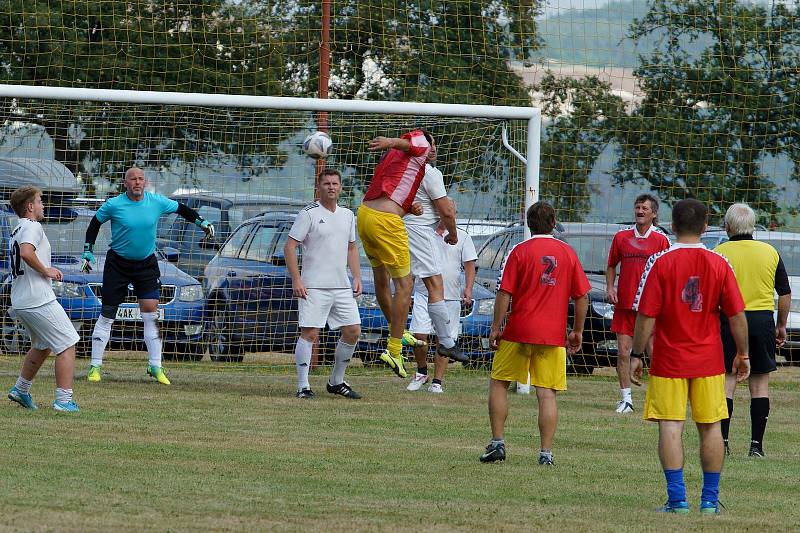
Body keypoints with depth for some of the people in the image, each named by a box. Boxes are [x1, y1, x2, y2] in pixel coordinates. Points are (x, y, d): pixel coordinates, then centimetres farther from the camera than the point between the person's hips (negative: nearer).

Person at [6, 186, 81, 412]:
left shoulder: (16, 231, 20)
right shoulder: (32, 227, -10)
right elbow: (26, 252, -28)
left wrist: (48, 273, 14)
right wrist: (46, 270, -14)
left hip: (20, 302, 10)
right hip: (39, 300, -10)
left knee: (41, 346, 27)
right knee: (67, 345, -5)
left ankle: (21, 389, 29)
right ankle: (64, 399, -8)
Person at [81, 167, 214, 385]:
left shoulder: (157, 202, -5)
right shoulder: (113, 205, -11)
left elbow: (181, 209, 12)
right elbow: (94, 224, 4)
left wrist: (202, 222, 4)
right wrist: (88, 252, 1)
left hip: (147, 264, 2)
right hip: (118, 264, -2)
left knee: (151, 313, -7)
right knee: (107, 315, -1)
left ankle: (155, 367, 0)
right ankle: (95, 366, 6)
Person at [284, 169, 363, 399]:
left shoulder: (347, 215, 14)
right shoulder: (309, 214, -5)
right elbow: (290, 246, -7)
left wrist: (357, 277, 13)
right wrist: (296, 280, -15)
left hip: (342, 286, 6)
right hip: (314, 286, -6)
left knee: (353, 332, 4)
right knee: (310, 334, -10)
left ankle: (336, 382, 18)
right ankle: (303, 386, -6)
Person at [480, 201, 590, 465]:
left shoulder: (519, 252, -4)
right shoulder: (568, 253, 4)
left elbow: (504, 293, -8)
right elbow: (582, 297, 6)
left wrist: (496, 328, -1)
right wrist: (577, 331, 15)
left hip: (518, 332, -2)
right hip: (553, 335, 2)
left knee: (499, 384, 13)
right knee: (547, 394, 2)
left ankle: (497, 442, 8)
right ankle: (546, 452, -3)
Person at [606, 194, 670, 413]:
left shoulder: (661, 240, 1)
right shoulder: (622, 236, 8)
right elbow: (611, 265, 18)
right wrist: (609, 288, 2)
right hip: (624, 304, 3)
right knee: (623, 352, 1)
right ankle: (626, 399, 9)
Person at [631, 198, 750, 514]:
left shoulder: (660, 263, -8)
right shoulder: (719, 264, -2)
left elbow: (645, 317, -9)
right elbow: (737, 316, 0)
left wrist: (637, 354, 1)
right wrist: (743, 354, 12)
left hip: (669, 359, -2)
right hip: (709, 359, 2)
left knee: (670, 426, -2)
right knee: (710, 427, 9)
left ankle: (677, 498, -8)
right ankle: (710, 499, 12)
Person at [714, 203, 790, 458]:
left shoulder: (719, 253, -4)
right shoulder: (770, 252, 5)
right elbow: (785, 294, 8)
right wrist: (781, 326, 18)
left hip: (729, 320, -2)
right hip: (763, 320, 2)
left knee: (726, 382, 3)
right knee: (760, 384, 7)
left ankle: (722, 442, -2)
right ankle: (756, 444, 5)